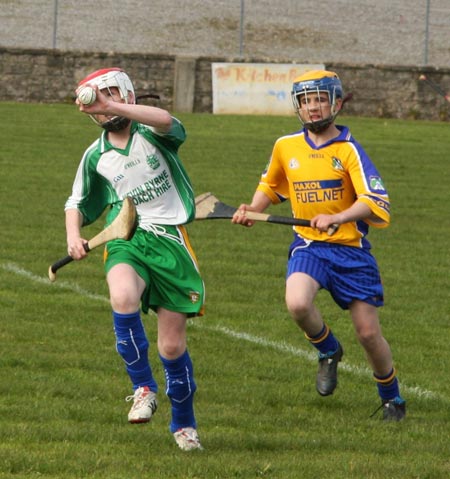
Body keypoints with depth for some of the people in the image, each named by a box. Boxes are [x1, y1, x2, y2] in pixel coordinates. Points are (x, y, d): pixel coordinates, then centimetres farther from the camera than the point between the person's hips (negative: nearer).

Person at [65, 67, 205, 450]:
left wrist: (111, 107, -31)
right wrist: (73, 233, 5)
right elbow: (78, 202, 26)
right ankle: (143, 387, -18)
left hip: (169, 239, -2)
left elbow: (166, 121, -24)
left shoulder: (151, 134, 1)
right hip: (126, 242, 2)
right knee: (123, 297, -35)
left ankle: (184, 422, 26)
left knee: (173, 346, 1)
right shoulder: (96, 156, 13)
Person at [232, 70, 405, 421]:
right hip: (308, 246, 2)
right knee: (297, 303, -29)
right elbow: (270, 186, 25)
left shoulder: (348, 149, -8)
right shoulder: (285, 147, 5)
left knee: (369, 333, 0)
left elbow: (375, 202, -20)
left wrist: (337, 218, -35)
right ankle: (329, 352, 3)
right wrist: (252, 210, 6)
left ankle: (392, 398, 26)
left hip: (351, 250, -2)